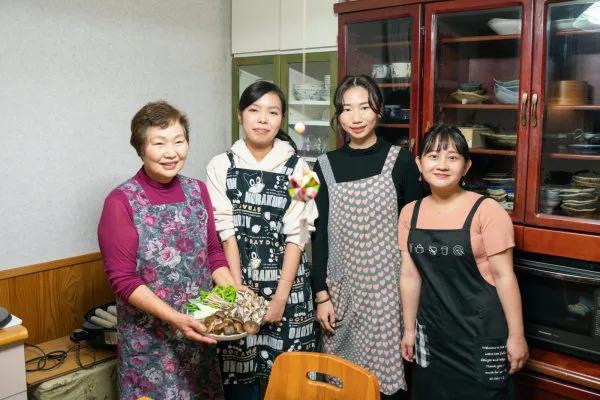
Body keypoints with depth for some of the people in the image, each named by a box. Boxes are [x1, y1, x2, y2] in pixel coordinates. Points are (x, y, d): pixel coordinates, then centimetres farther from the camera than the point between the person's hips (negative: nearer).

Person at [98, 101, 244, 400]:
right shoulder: (121, 202, -14)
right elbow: (122, 279, -15)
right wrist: (174, 318, -23)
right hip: (148, 339, -4)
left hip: (199, 330, 5)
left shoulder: (197, 190, 1)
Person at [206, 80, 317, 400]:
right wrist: (238, 289, -10)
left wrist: (281, 295, -9)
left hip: (286, 281, 0)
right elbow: (225, 232, -3)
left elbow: (296, 235, -4)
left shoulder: (297, 168, 0)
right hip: (237, 280, 0)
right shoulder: (221, 166, 1)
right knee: (239, 373, 7)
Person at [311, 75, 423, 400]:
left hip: (387, 286, -2)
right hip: (341, 287, 2)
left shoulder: (400, 161, -3)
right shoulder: (326, 165, 3)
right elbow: (319, 234, 4)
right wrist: (321, 294, 1)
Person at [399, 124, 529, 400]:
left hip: (481, 331, -4)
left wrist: (516, 335, -9)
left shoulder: (486, 211, -14)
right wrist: (409, 329, 8)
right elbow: (410, 276, 5)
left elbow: (504, 276, -12)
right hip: (432, 331, 5)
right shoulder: (410, 213, 1)